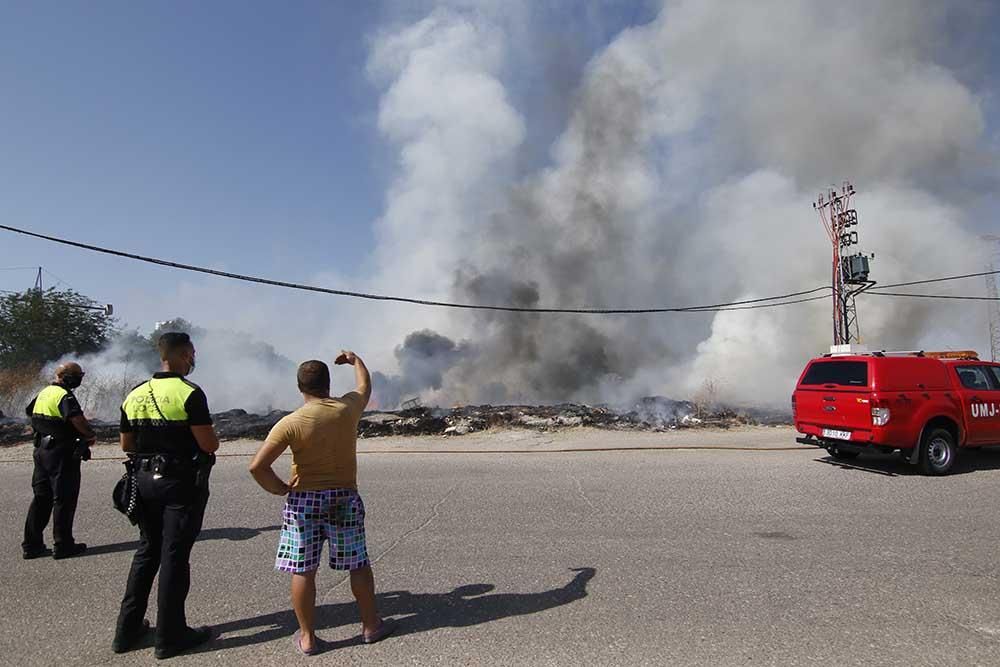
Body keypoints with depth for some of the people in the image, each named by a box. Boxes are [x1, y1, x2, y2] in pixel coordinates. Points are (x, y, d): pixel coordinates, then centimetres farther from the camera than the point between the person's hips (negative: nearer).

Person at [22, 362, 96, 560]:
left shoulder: (44, 392, 11)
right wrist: (90, 435, -16)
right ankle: (63, 545, 6)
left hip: (41, 450, 9)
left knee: (41, 497, 15)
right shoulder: (65, 396, -18)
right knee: (64, 499, 0)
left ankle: (31, 545, 21)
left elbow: (30, 412, 27)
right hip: (61, 453, -9)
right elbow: (77, 419, -32)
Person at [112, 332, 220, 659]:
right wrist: (212, 438, 3)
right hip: (182, 482, -6)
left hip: (145, 479, 7)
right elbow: (210, 444, -19)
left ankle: (128, 629, 26)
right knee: (174, 556, 2)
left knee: (147, 551, 19)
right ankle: (169, 636, 13)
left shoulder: (135, 395, 6)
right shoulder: (190, 393, -16)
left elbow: (127, 444, 12)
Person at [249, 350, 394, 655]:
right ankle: (371, 625, 26)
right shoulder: (348, 408, -7)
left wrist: (281, 489, -2)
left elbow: (257, 466, -18)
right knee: (358, 564, 14)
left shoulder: (291, 422, -13)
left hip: (304, 500, -2)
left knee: (303, 570, 10)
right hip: (345, 498, 2)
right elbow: (365, 386, 16)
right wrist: (355, 359, 33)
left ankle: (307, 637, 19)